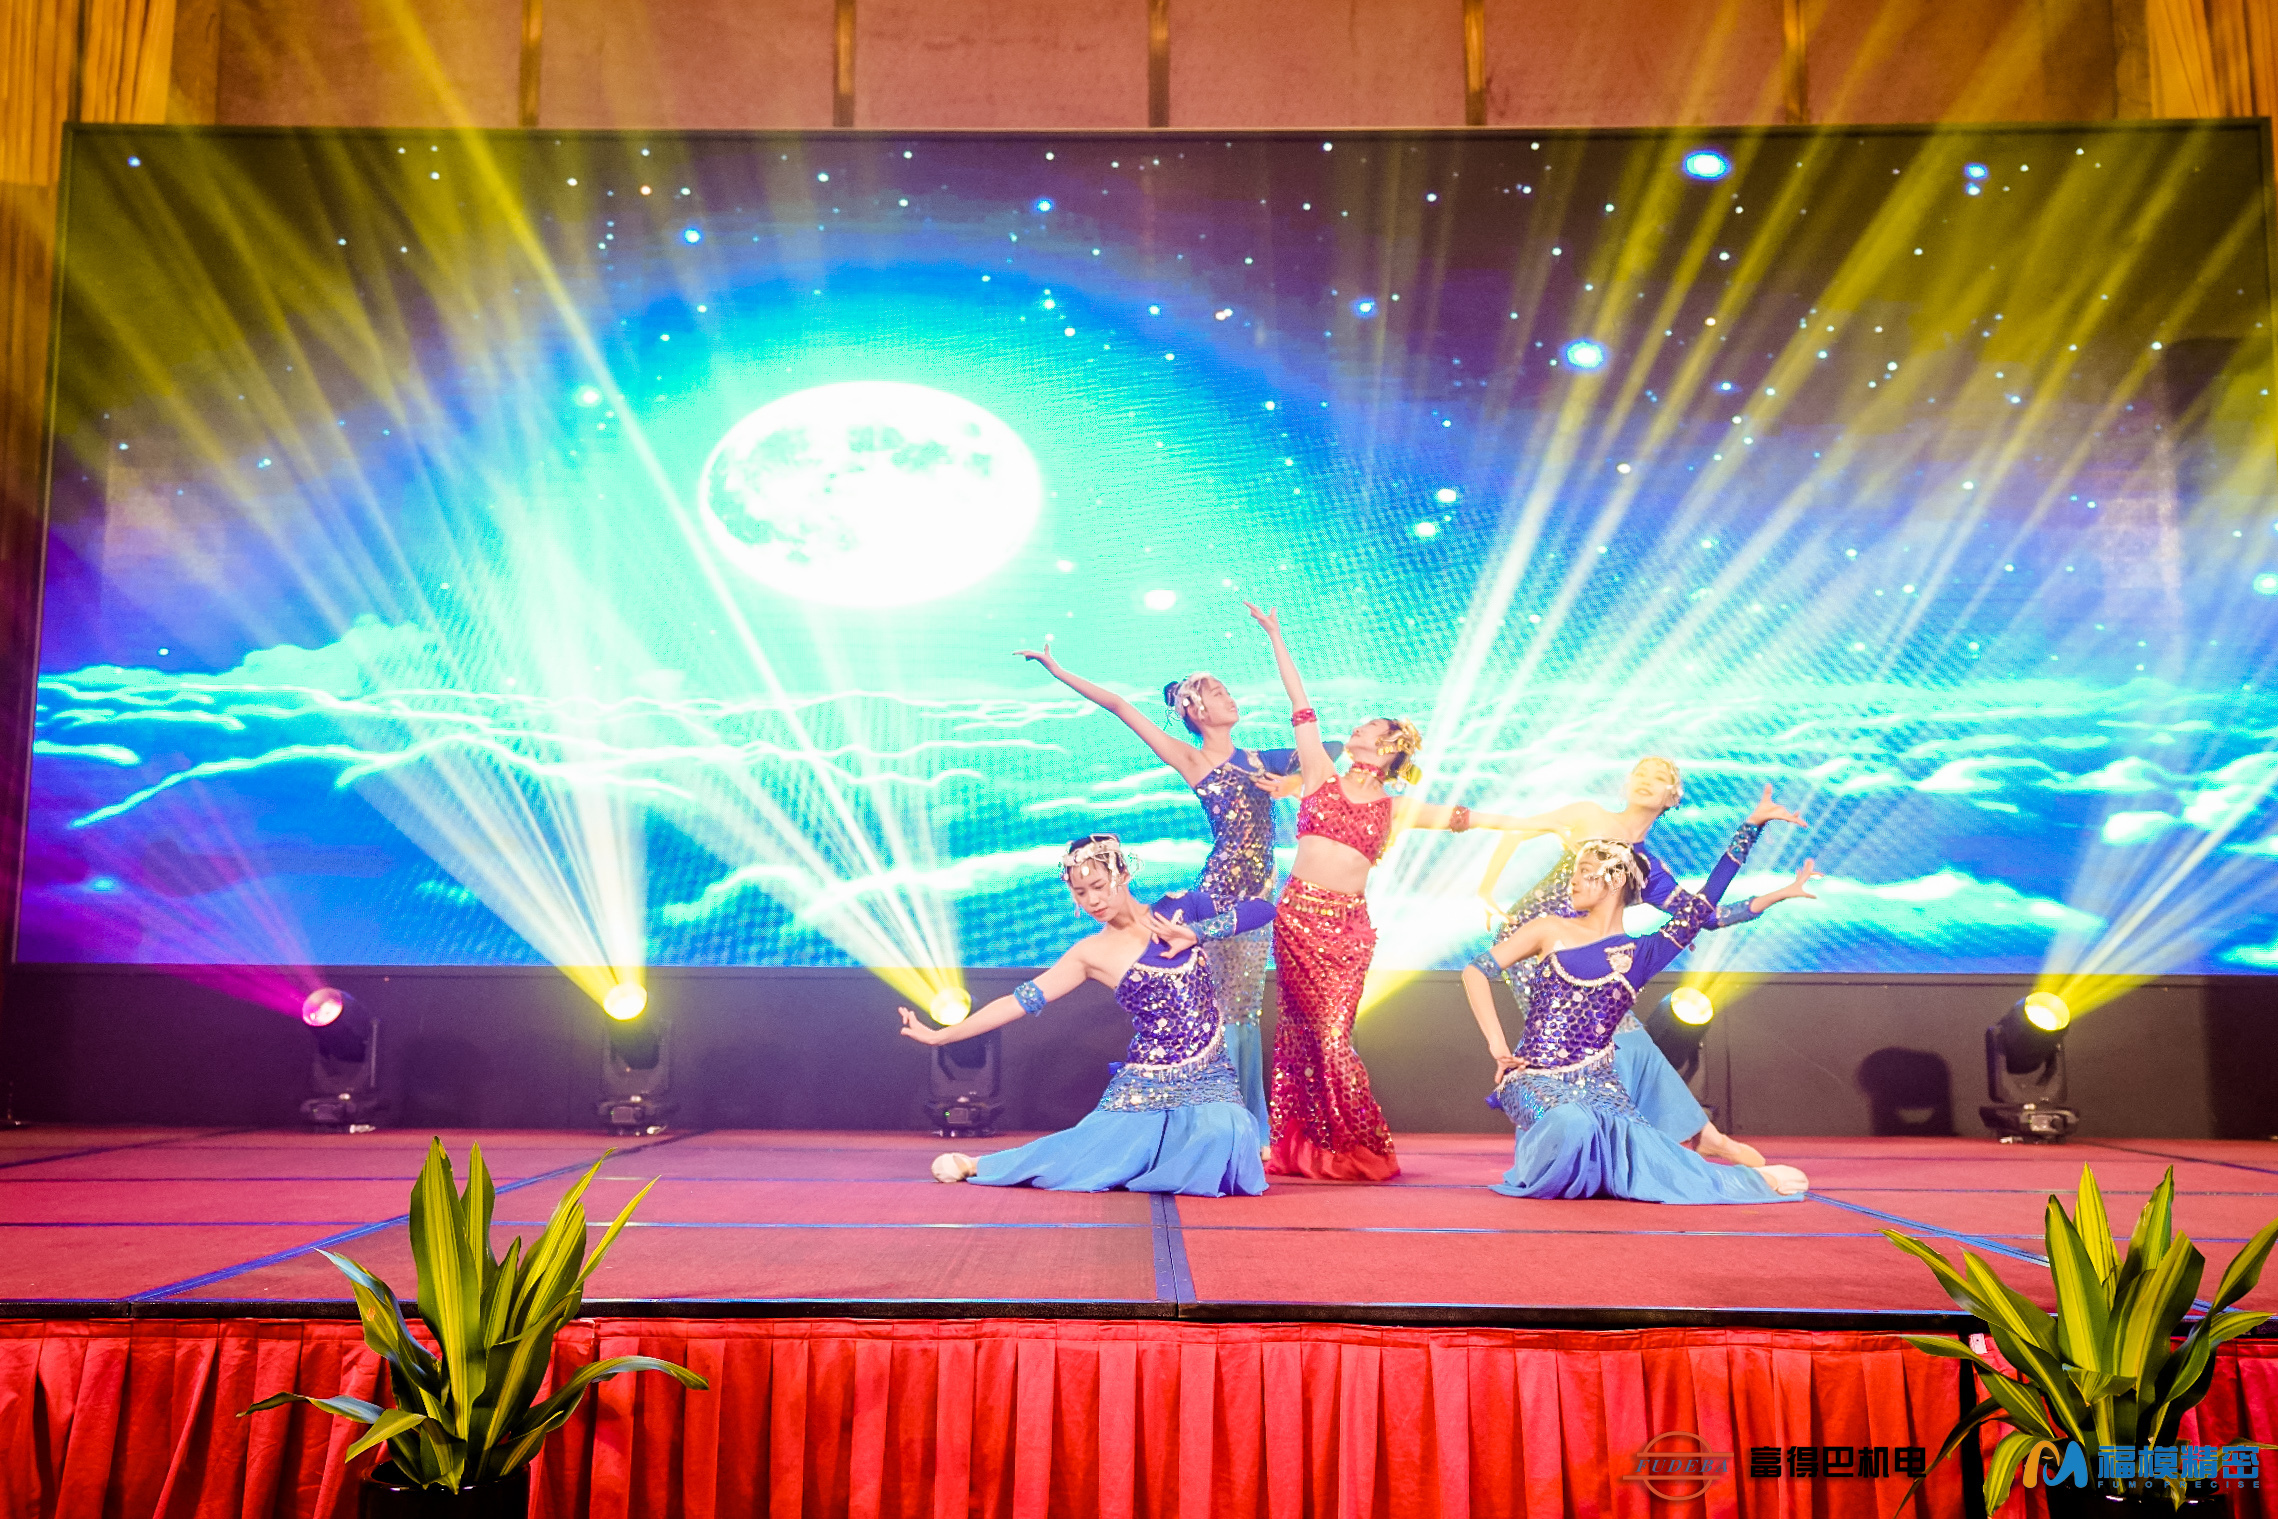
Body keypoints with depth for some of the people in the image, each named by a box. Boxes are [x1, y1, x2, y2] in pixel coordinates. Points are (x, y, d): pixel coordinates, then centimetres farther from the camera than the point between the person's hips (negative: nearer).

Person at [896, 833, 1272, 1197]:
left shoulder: (1177, 909, 3)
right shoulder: (1091, 953, 3)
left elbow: (1262, 909, -1)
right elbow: (1021, 1000, 3)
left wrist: (1194, 932, -11)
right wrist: (941, 1035, 1)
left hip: (1208, 1077, 0)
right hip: (1145, 1083, 0)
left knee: (1220, 1133, -33)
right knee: (1094, 1149, -21)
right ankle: (975, 1165, 2)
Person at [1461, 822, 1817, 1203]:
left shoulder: (1642, 953, 10)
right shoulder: (1550, 931, 7)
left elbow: (1705, 906, 8)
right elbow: (1475, 971, 4)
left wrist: (1752, 825, 6)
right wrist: (1497, 1045, -6)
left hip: (1596, 1082, 2)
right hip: (1534, 1078, -2)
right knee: (1572, 1122, -34)